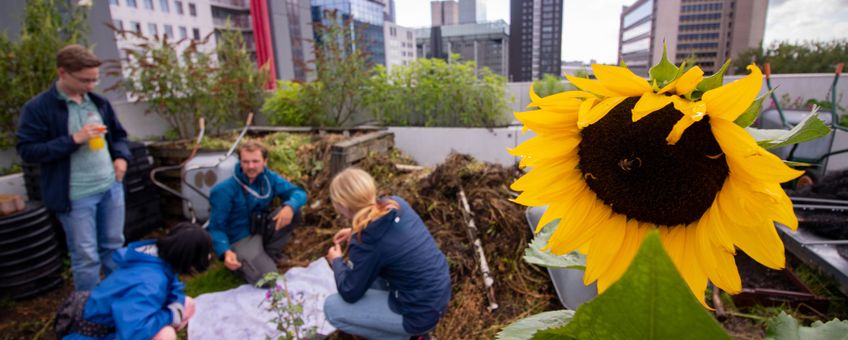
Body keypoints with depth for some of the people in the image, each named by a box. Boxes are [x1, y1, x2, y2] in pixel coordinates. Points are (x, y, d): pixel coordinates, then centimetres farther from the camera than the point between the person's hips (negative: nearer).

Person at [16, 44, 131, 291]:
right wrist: (74, 139, -21)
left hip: (111, 187, 5)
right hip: (76, 195, -5)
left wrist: (121, 156, 1)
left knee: (114, 247, 18)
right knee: (86, 257, 5)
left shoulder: (99, 102, 8)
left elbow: (118, 134, 20)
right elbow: (27, 151, -12)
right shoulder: (37, 108, -9)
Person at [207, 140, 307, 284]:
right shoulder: (225, 190, -19)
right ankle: (243, 263, 9)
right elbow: (216, 228, -16)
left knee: (294, 211, -19)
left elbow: (299, 193, -8)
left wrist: (290, 206, -32)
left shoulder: (269, 178, -6)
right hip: (241, 240, -5)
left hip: (262, 230, 5)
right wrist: (226, 252, -34)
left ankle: (270, 255, -3)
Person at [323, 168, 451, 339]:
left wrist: (336, 261, 9)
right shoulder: (396, 203, -8)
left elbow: (349, 294, -8)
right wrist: (356, 231, 15)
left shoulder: (366, 244, -26)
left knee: (332, 307, 1)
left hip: (420, 313, -7)